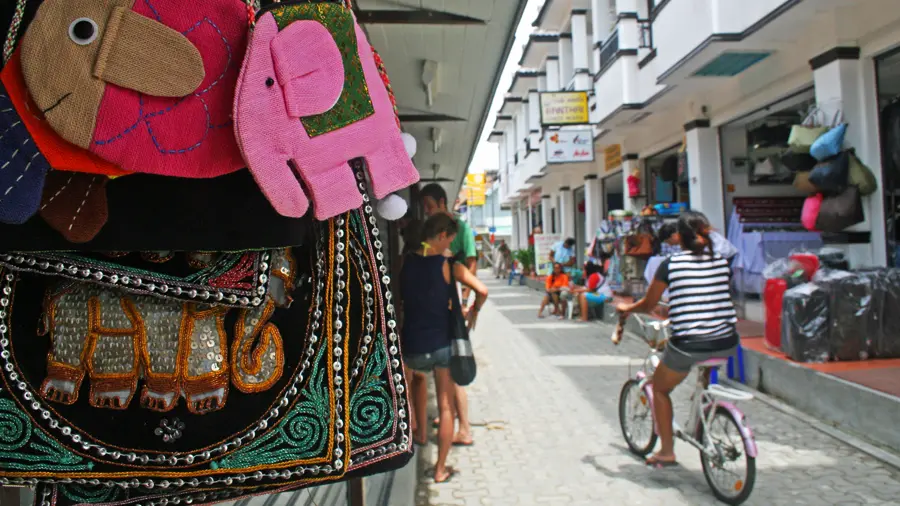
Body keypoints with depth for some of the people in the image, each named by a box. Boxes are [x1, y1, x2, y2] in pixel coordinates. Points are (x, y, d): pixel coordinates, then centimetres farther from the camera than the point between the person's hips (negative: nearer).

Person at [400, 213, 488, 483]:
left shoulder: (406, 261, -1)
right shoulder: (448, 265, -10)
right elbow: (482, 290, -17)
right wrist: (473, 312, 1)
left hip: (412, 347, 3)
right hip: (442, 345, -3)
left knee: (419, 375, 37)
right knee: (446, 407, 10)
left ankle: (421, 432, 39)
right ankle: (441, 469, 18)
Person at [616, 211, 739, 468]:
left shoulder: (671, 264, -3)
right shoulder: (722, 261, 7)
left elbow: (648, 305, 5)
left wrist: (627, 308, 26)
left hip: (688, 345, -4)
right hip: (727, 344, 4)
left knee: (660, 388, 22)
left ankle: (666, 452, 26)